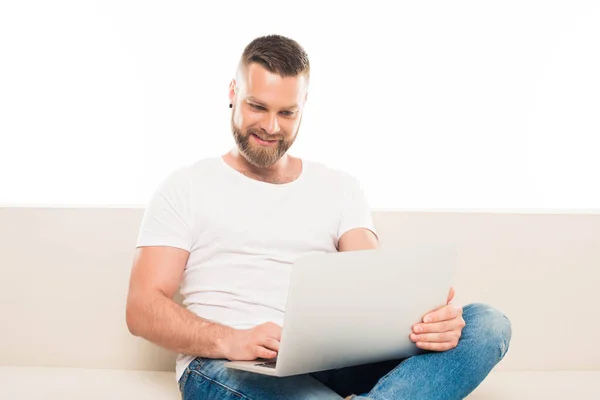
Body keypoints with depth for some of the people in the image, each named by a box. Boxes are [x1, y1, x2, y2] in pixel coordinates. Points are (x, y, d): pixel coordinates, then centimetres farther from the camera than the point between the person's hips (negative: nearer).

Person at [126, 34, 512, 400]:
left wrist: (427, 314, -20)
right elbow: (143, 308, 1)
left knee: (488, 322, -24)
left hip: (330, 361, 6)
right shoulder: (186, 187, 10)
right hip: (225, 367, -5)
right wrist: (228, 340, -20)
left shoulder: (340, 188, 18)